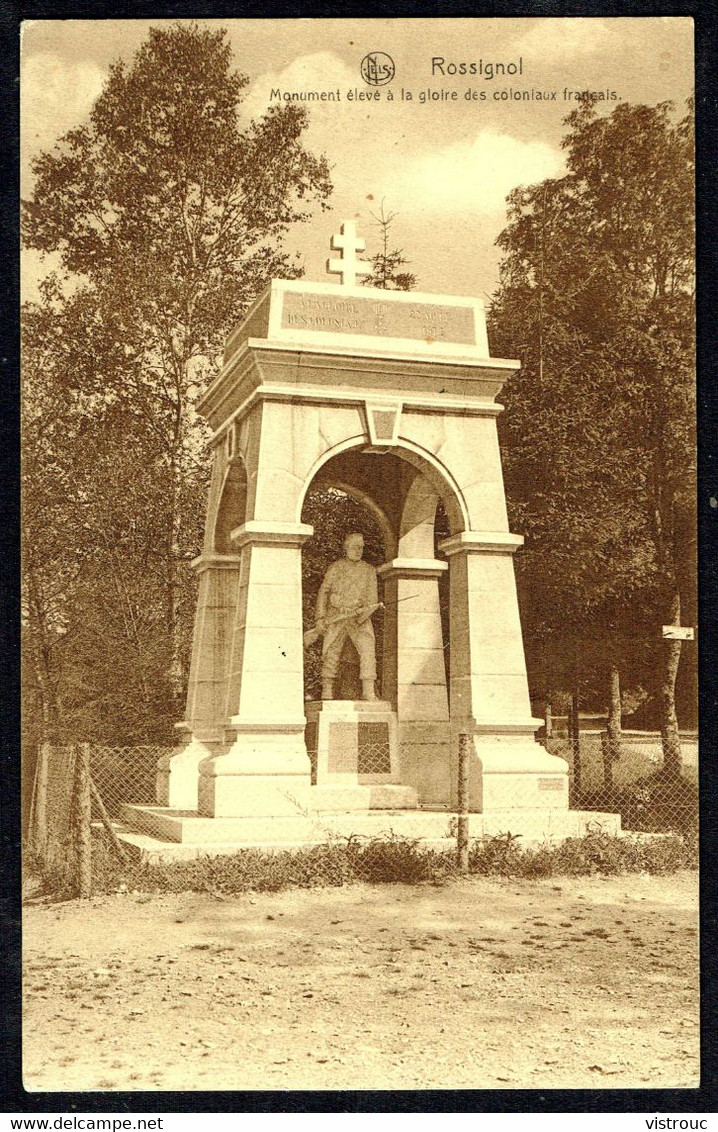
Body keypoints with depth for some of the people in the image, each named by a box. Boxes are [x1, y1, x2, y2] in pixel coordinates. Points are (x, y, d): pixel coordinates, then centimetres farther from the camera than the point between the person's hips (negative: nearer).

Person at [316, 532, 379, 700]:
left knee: (368, 649, -16)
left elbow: (372, 598, 7)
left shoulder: (369, 570, 12)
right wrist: (320, 617, -2)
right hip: (335, 617, 0)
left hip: (359, 618, 1)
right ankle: (327, 693, 7)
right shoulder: (336, 567, 9)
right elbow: (323, 591, 7)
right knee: (331, 653, -1)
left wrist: (365, 612, -13)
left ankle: (369, 692, -20)